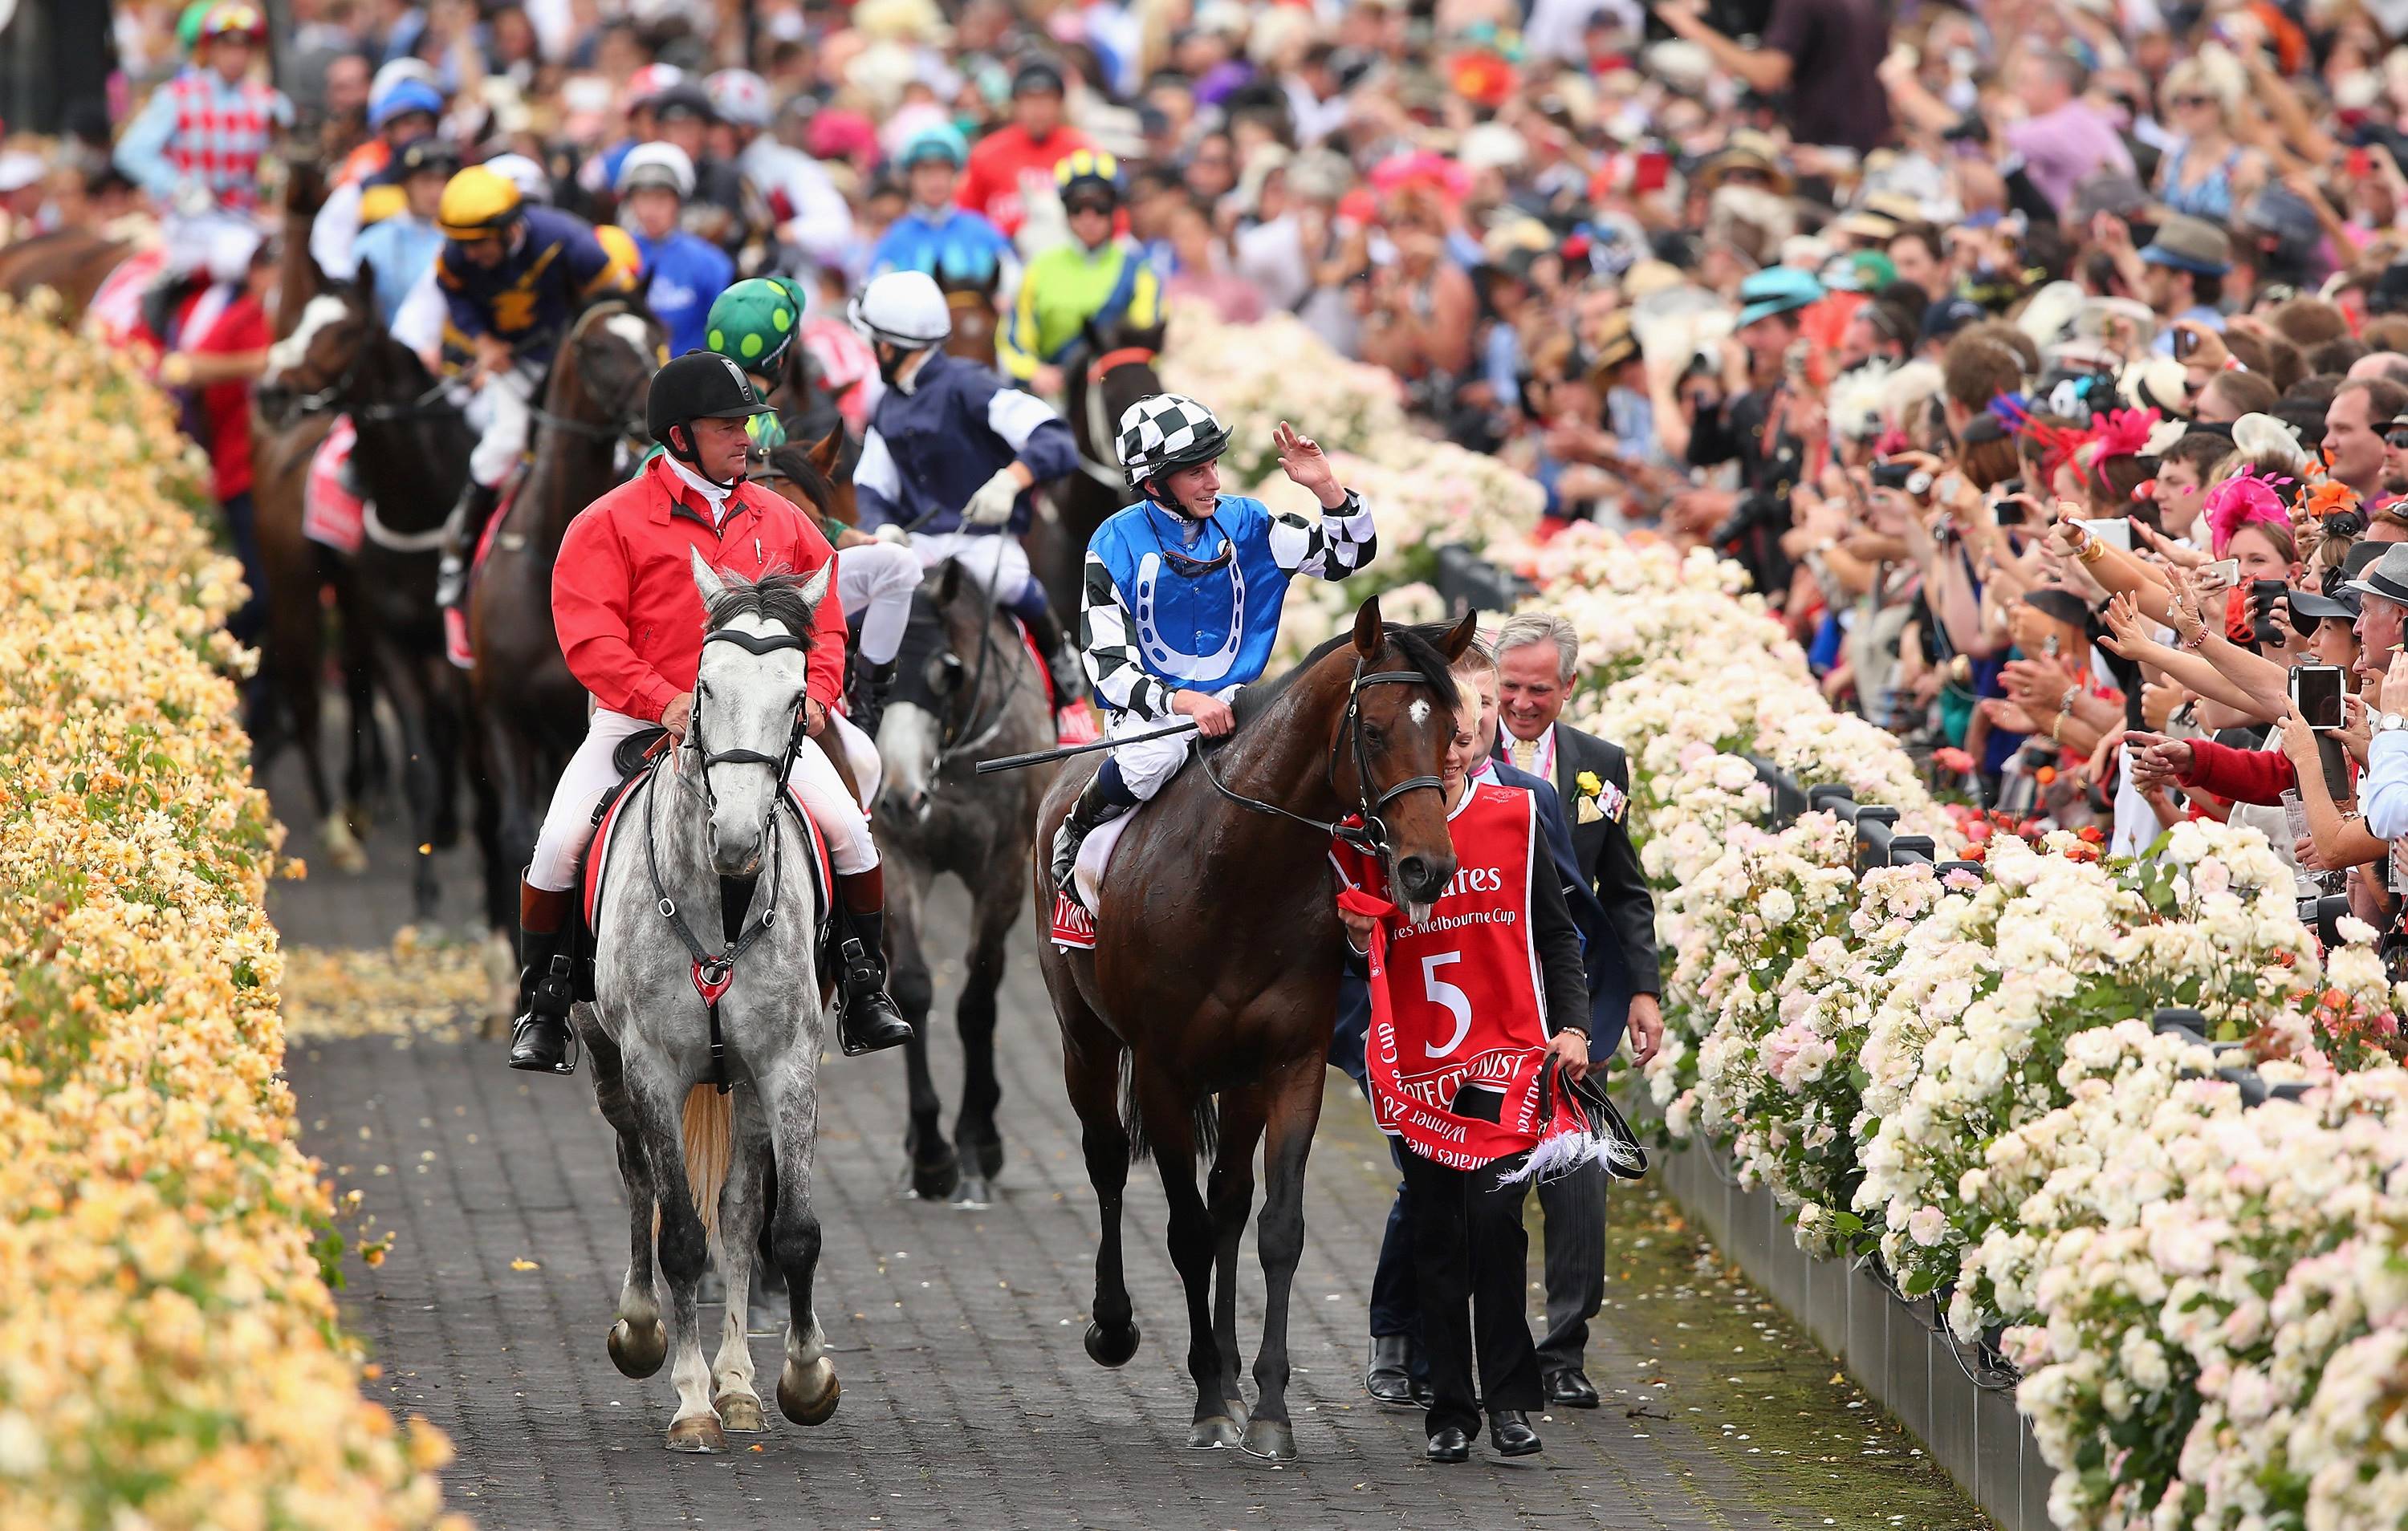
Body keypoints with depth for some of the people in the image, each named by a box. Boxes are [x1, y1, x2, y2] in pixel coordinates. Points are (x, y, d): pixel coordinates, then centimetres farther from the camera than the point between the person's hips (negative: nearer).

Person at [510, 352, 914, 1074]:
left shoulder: (781, 522, 11)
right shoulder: (611, 523, -3)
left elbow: (824, 622, 16)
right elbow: (588, 637, -11)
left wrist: (814, 691, -4)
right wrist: (662, 699, -23)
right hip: (635, 723, -2)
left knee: (849, 830, -14)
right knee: (561, 842, -18)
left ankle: (864, 991, 2)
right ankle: (540, 1002, 1)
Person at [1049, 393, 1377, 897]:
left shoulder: (1244, 522, 1)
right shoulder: (1116, 544, -9)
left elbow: (1352, 554, 3)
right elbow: (1108, 664, -13)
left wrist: (1328, 489, -16)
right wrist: (1182, 702, -29)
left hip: (1233, 698, 3)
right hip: (1149, 702, -3)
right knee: (1154, 757, -37)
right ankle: (1075, 832, -5)